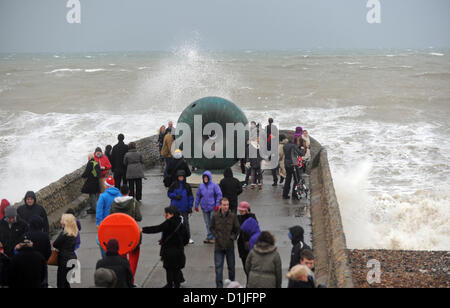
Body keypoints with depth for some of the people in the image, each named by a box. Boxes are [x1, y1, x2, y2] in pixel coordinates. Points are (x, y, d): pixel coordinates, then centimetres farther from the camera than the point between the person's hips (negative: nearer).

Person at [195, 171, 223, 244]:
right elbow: (198, 196, 14)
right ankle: (209, 237, 17)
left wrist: (217, 205, -12)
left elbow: (219, 195, -6)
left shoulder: (214, 185, -5)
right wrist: (196, 205, 14)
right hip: (204, 208, 4)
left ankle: (213, 237, 3)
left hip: (213, 208, -4)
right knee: (207, 223, 9)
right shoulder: (201, 186, 6)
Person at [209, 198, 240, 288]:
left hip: (230, 245, 0)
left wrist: (233, 237, -5)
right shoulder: (215, 216, -6)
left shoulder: (233, 216, -7)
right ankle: (219, 285, 5)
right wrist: (216, 236, -4)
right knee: (218, 266, -1)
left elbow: (237, 229, 3)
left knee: (231, 266, 12)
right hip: (219, 245, 0)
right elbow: (211, 228, 7)